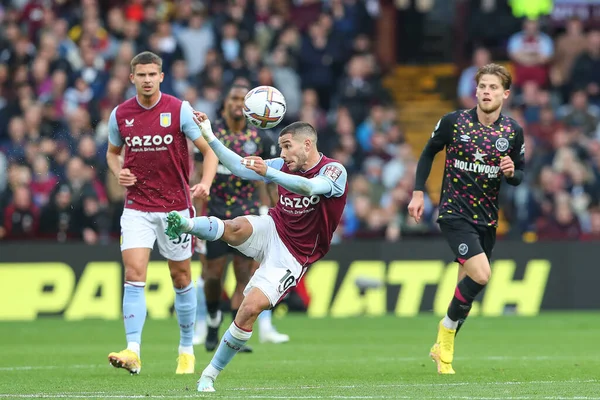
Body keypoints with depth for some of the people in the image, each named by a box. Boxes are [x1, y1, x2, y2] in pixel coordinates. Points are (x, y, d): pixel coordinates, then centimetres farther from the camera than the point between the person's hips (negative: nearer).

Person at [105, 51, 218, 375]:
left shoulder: (180, 109, -7)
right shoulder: (120, 114, 1)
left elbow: (209, 150, -5)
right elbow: (112, 152, 18)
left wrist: (205, 183, -23)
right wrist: (119, 172, -4)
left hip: (175, 207, -1)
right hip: (136, 207, 1)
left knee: (181, 278, 9)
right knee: (134, 275, -14)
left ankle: (186, 350, 24)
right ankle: (132, 352, -20)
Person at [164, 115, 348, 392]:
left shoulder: (334, 171, -15)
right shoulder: (284, 166, 4)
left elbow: (311, 187, -37)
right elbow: (240, 167, 9)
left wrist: (268, 172, -48)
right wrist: (209, 136, 0)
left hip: (292, 257, -5)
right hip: (271, 231, 5)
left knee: (251, 309, -17)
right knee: (235, 228, -32)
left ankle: (210, 375, -7)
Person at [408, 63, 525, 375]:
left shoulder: (513, 132, 1)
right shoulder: (453, 122, -7)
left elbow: (519, 176, 10)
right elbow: (429, 152, 8)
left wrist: (511, 173, -13)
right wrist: (418, 192, 3)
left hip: (487, 219, 4)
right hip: (454, 212, -4)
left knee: (467, 283, 7)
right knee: (481, 275, -22)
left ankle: (443, 348, 25)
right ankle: (447, 327, 1)